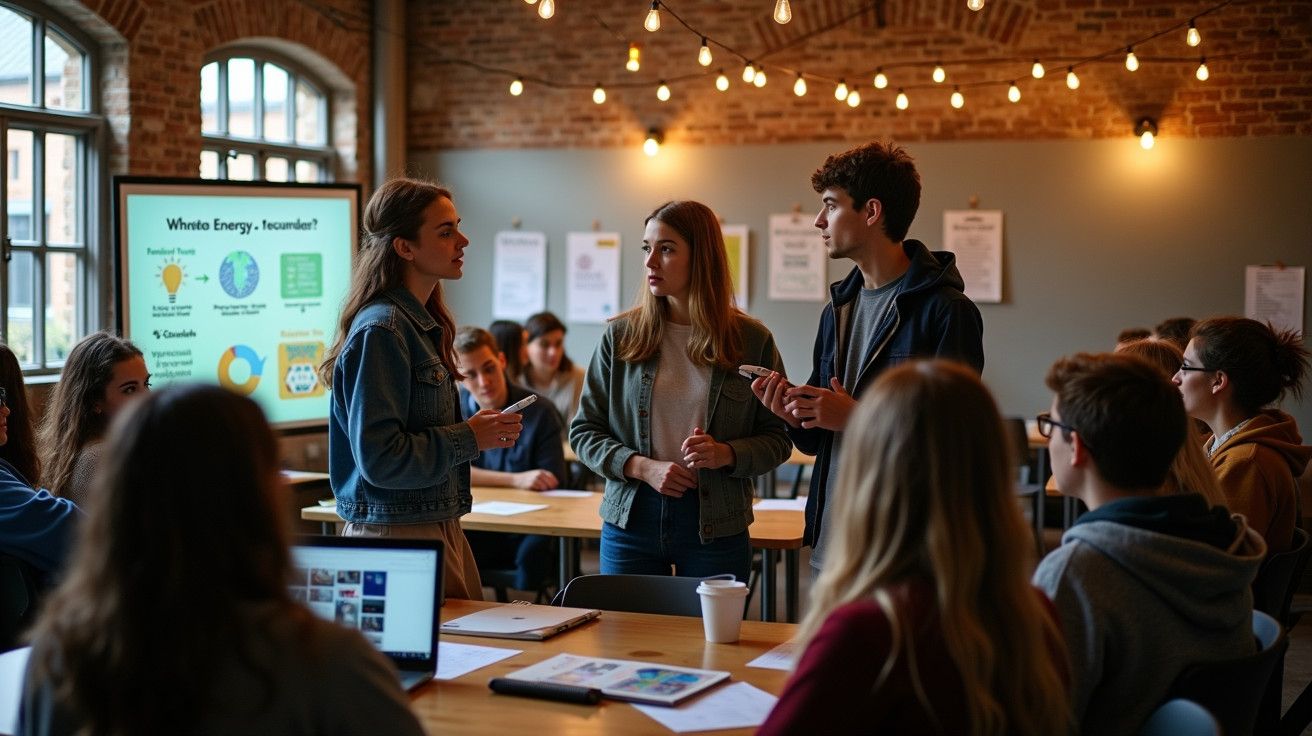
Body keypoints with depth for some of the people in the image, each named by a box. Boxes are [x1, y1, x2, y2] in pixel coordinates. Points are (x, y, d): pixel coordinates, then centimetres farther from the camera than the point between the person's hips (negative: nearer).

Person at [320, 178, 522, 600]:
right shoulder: (380, 331, -17)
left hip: (441, 528, 9)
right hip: (397, 532, -9)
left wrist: (479, 429, 4)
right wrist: (469, 438, -15)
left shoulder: (424, 324, 12)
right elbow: (379, 457, -22)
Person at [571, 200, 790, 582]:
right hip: (630, 519, 1)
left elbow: (776, 439, 4)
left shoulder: (752, 340, -1)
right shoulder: (621, 335, 2)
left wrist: (727, 454, -16)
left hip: (716, 527, -1)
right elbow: (583, 430, 4)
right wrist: (643, 468, -11)